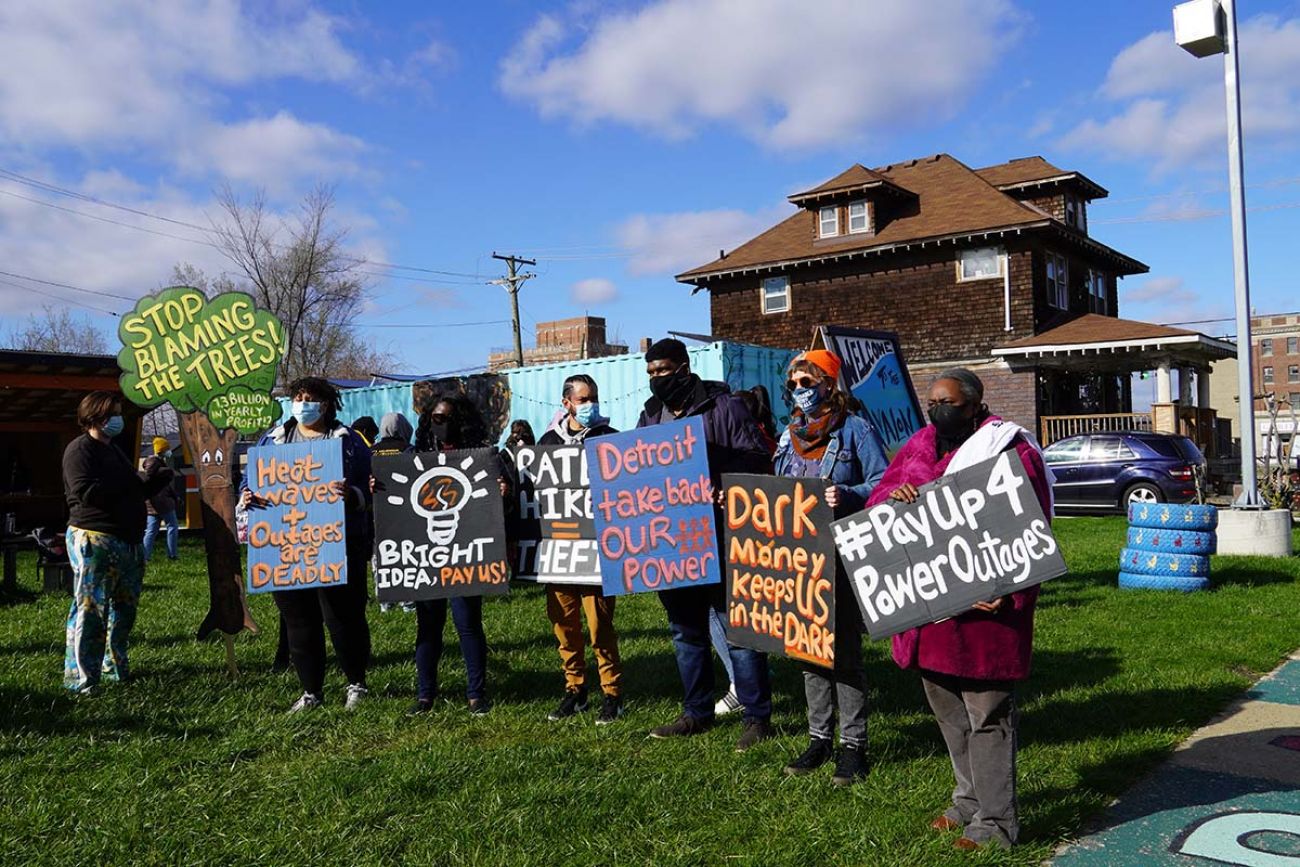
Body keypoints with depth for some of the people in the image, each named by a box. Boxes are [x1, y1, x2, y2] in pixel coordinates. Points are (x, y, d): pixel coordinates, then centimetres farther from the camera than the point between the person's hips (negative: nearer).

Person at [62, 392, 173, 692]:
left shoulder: (113, 450, 21)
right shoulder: (80, 449, -8)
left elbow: (133, 493, 24)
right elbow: (86, 493, -21)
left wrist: (159, 478, 6)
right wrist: (131, 479, -19)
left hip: (129, 541, 9)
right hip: (93, 541, -9)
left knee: (124, 608, 13)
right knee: (90, 610, -9)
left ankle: (115, 667, 24)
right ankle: (81, 679, -5)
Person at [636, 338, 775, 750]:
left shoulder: (724, 406, -7)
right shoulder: (651, 415, 12)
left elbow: (757, 458, -11)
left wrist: (720, 481, -27)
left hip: (722, 537, -6)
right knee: (686, 629, 15)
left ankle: (757, 717, 9)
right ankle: (696, 712, 29)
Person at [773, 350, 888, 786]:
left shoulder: (856, 430, -6)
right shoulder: (790, 434, 13)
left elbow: (883, 484, -10)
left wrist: (846, 496, -27)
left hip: (844, 554, -6)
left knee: (845, 651, 0)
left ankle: (852, 745, 10)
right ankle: (819, 738, 23)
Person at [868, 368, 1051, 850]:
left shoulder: (1010, 449, -7)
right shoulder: (920, 445, 12)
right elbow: (876, 502, 11)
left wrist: (1009, 591, -23)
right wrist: (893, 496, -13)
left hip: (983, 605, -7)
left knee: (987, 714, 1)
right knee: (948, 709, 18)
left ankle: (996, 824, 13)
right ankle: (970, 801, 35)